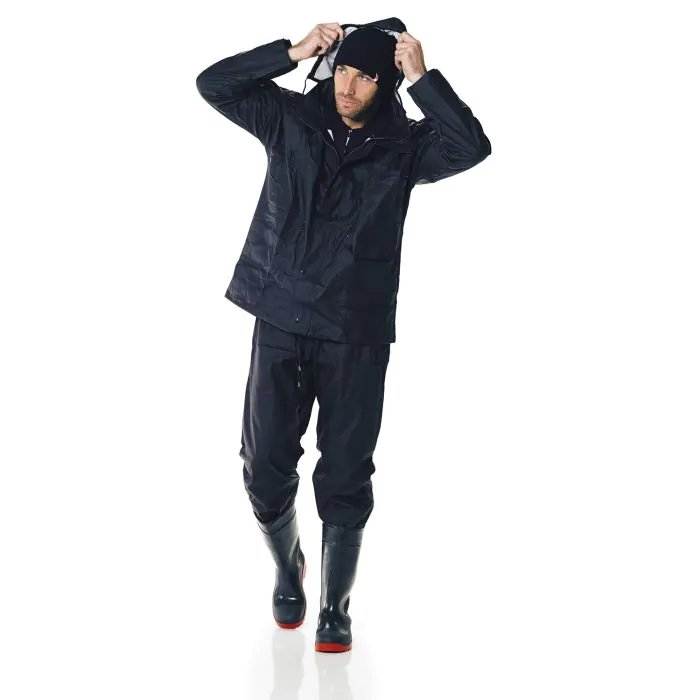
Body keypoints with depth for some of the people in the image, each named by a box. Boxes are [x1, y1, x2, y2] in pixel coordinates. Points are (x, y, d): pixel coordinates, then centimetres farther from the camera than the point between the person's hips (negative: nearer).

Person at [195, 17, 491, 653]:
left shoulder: (404, 144, 1)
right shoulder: (292, 118, 4)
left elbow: (472, 146, -15)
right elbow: (213, 83, -2)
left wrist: (423, 77, -16)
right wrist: (294, 51, -9)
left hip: (357, 335, -1)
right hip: (280, 324, 1)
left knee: (345, 479, 2)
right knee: (266, 469, 5)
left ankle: (336, 607, 19)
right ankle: (287, 570, 34)